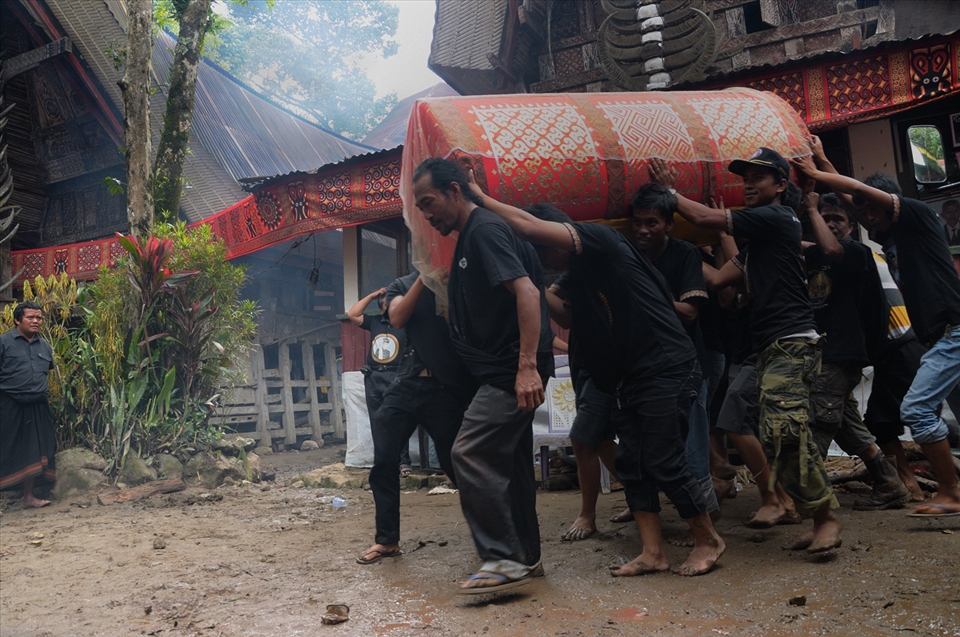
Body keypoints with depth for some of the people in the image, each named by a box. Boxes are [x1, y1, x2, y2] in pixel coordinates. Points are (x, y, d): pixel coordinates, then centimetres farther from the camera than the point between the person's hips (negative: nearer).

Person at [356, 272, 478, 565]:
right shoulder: (402, 285, 15)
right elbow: (398, 318, -5)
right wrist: (424, 278, -10)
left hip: (450, 387, -3)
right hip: (408, 383, 3)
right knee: (383, 461, -1)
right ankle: (387, 539, 13)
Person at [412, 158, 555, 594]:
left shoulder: (485, 230, -12)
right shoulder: (468, 238, 19)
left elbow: (526, 291, -24)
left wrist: (527, 365, -29)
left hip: (512, 369, -11)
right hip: (505, 371, 11)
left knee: (470, 453, -13)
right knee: (510, 460, 14)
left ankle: (503, 559, -6)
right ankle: (525, 557, 24)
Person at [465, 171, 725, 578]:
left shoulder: (601, 241, -13)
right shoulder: (575, 277, 14)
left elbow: (530, 226, -21)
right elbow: (571, 319, 24)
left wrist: (482, 199, -12)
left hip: (667, 369, -10)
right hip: (629, 377, 10)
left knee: (662, 462, -5)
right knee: (631, 463, 6)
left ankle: (708, 540, 15)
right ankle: (653, 552, 14)